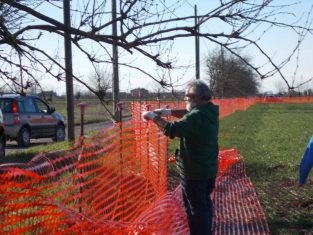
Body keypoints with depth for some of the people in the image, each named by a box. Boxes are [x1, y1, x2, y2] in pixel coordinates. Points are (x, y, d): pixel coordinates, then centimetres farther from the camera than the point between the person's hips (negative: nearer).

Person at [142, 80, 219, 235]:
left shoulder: (197, 117, -27)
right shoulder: (209, 111, 3)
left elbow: (171, 130, -32)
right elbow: (188, 114, 18)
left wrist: (154, 117, -19)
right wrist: (170, 112, 4)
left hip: (194, 171, -10)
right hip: (209, 169, 10)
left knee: (195, 209, 4)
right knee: (205, 203, 24)